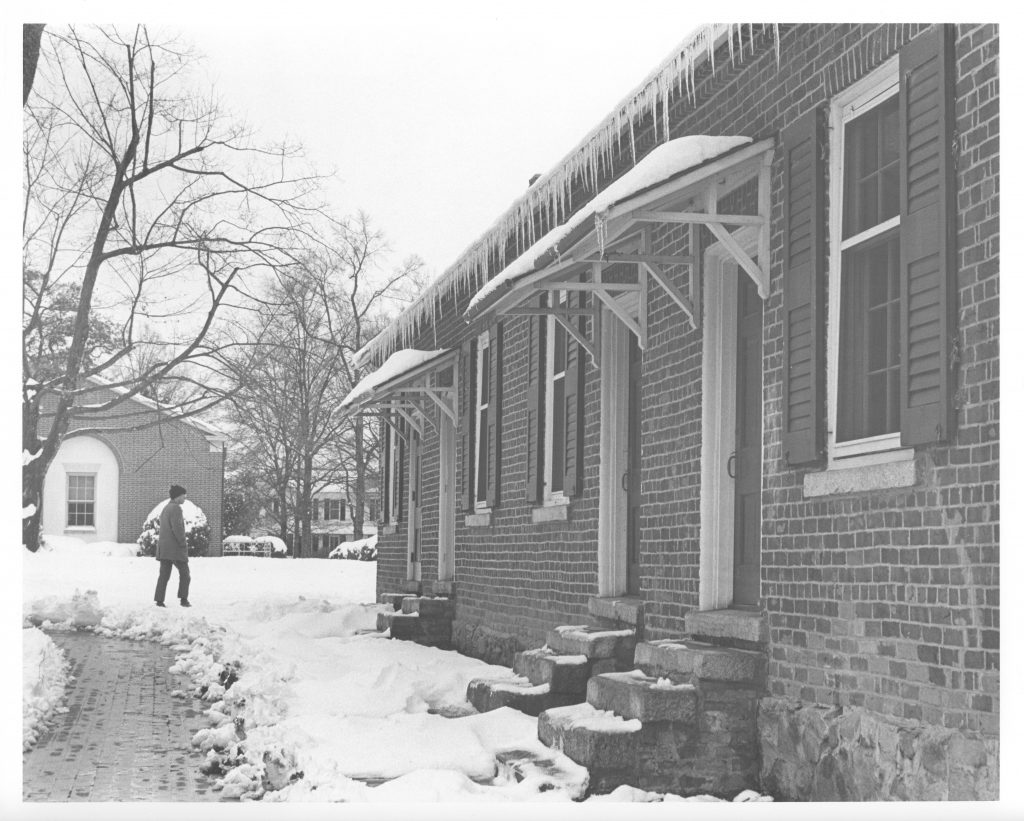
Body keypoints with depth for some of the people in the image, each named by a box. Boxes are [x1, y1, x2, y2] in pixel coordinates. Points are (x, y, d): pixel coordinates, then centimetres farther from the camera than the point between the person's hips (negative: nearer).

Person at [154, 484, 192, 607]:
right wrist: (183, 543, -12)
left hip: (163, 546, 8)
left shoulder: (165, 508, 18)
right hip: (175, 547, -8)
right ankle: (184, 599, -2)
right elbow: (177, 528, -22)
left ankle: (159, 600, 0)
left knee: (164, 574, 6)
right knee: (184, 573, 2)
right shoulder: (176, 508, -13)